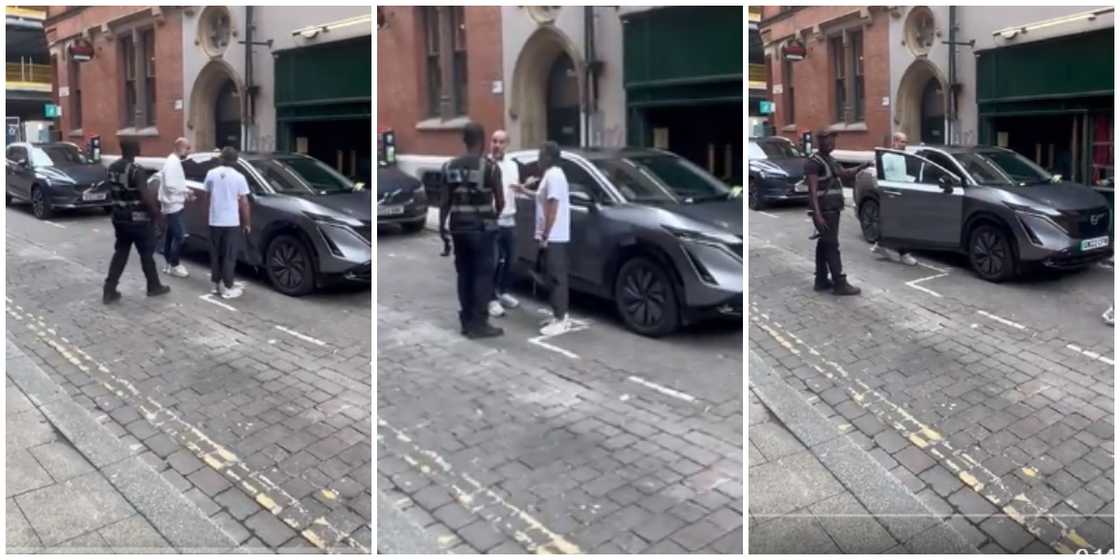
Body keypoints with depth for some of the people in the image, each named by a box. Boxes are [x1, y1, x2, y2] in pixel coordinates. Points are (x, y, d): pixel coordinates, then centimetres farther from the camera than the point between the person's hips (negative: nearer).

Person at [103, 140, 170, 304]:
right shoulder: (135, 170, -20)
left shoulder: (112, 168, 5)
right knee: (146, 253, 8)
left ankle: (109, 291, 9)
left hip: (119, 218, 7)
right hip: (137, 219, -7)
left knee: (120, 253, 13)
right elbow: (146, 195, -23)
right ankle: (154, 286, 22)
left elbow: (112, 192, 16)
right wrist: (155, 211, -9)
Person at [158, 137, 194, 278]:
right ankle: (174, 266, -1)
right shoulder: (172, 163, -19)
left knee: (170, 235, 15)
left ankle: (169, 263, 22)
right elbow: (170, 186, -26)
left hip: (174, 204, 10)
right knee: (179, 236, -8)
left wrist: (185, 192, 8)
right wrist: (186, 191, -15)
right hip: (173, 205, -10)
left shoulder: (175, 161, 13)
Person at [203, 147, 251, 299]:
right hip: (232, 222, -3)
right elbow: (244, 202, -7)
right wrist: (247, 223, 2)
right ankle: (228, 288, 2)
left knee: (215, 254, 15)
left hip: (214, 221, 3)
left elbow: (208, 194, 14)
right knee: (229, 256, 1)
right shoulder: (239, 177, -9)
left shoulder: (211, 174, 1)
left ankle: (216, 283, 21)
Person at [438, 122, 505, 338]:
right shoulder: (490, 167, -9)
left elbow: (445, 201, 4)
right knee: (483, 274, 1)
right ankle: (479, 324, 1)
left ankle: (466, 321, 16)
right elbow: (500, 202, -4)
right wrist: (495, 215, 17)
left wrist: (442, 225, 14)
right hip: (481, 227, -5)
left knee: (463, 274, 11)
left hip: (458, 227, 5)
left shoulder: (450, 166, 4)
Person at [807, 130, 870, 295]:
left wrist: (861, 167, 0)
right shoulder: (813, 162, -13)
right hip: (824, 210, -10)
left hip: (832, 209, 10)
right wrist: (818, 215, -25)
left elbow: (845, 174, 19)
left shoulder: (828, 159, 17)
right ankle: (840, 284, -8)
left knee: (824, 245, 11)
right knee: (832, 246, -9)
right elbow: (813, 190, -19)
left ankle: (821, 281, 16)